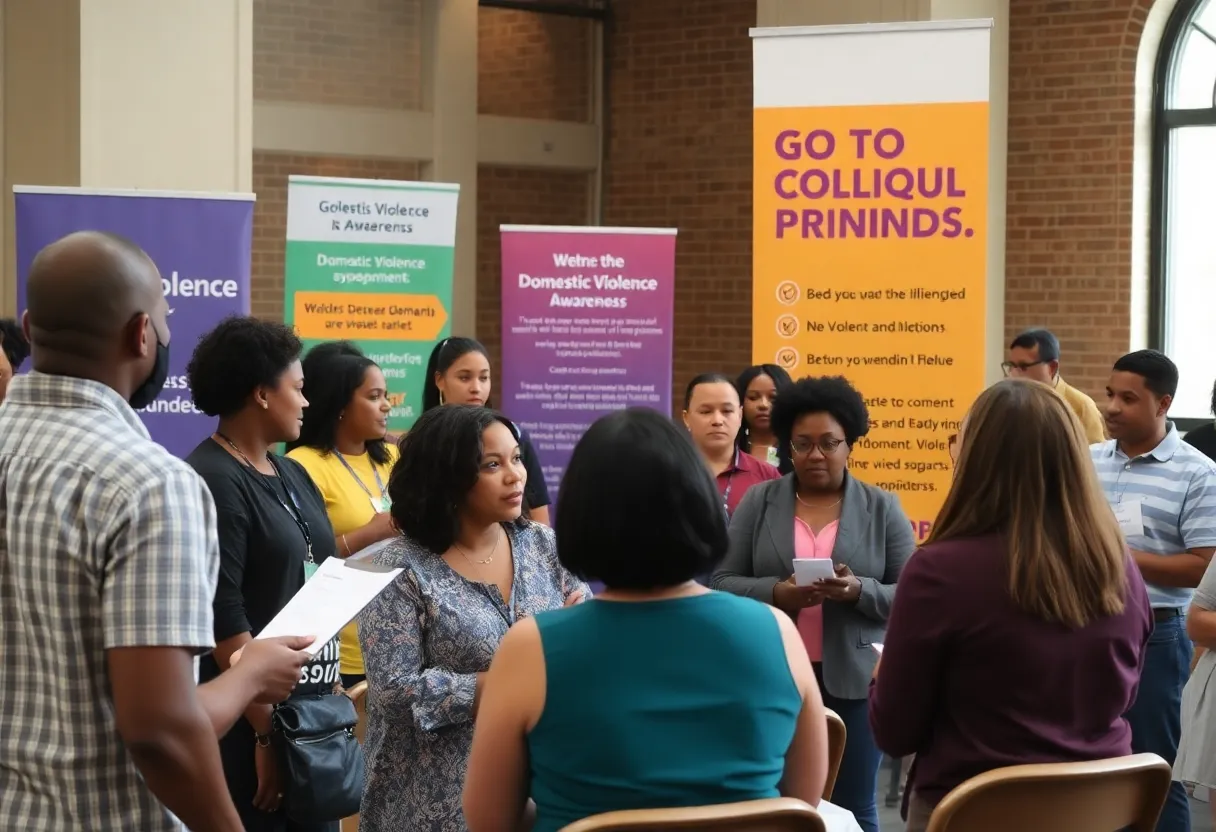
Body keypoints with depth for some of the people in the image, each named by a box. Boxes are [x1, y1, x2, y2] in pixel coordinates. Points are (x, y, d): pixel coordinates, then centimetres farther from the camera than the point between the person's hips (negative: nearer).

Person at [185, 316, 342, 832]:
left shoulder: (293, 474, 13)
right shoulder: (212, 481, -13)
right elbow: (223, 619, -18)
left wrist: (333, 692, 10)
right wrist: (267, 731, -20)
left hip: (314, 708, 8)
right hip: (249, 721, -8)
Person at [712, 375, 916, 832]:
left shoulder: (883, 508, 4)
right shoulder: (758, 502, 6)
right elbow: (720, 583, 2)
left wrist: (859, 591, -19)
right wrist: (775, 593, -17)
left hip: (852, 681, 0)